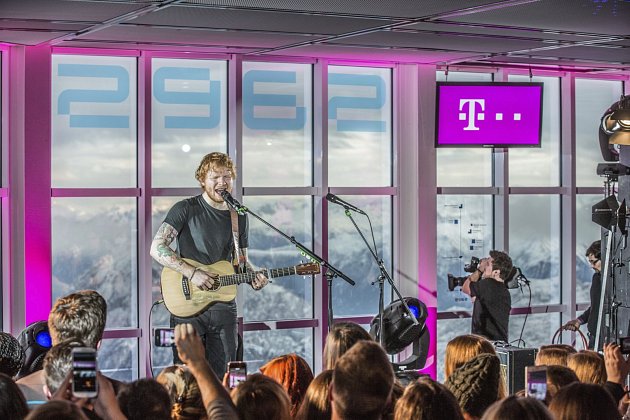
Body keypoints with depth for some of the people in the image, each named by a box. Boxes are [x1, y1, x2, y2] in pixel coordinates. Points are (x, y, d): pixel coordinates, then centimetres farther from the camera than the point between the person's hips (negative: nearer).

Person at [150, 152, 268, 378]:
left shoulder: (238, 216, 12)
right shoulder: (186, 209, -4)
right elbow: (156, 249, -12)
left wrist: (254, 277, -2)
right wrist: (192, 273, -19)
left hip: (223, 306, 5)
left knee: (222, 377, 6)